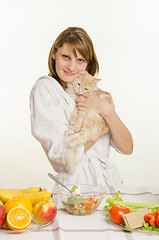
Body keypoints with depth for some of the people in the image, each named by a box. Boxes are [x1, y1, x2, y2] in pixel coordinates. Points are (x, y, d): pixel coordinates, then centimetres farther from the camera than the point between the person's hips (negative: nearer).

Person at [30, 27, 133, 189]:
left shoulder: (91, 89, 12)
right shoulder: (44, 89, -5)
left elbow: (127, 148, 3)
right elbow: (64, 155, -16)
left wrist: (107, 111, -13)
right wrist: (105, 122, -7)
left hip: (110, 179, 5)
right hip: (75, 184, -4)